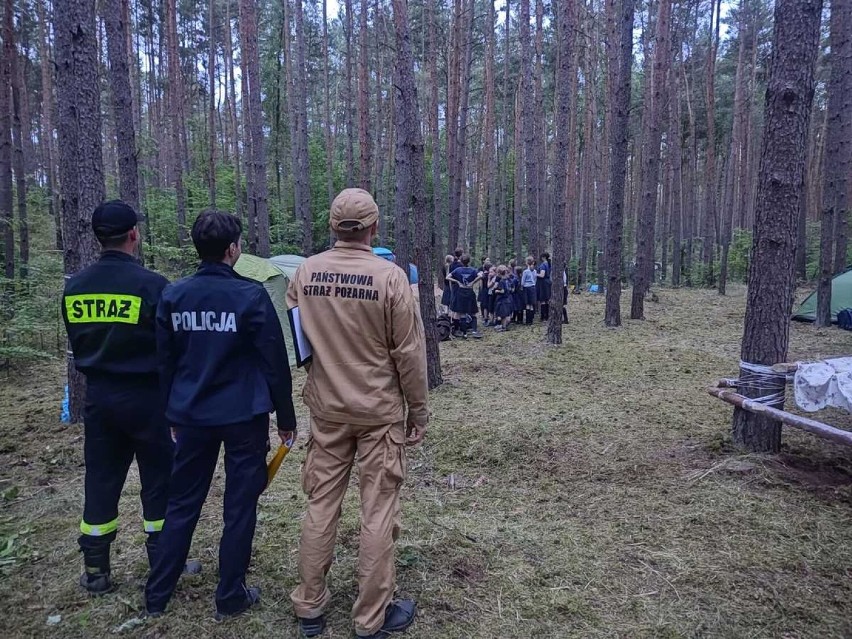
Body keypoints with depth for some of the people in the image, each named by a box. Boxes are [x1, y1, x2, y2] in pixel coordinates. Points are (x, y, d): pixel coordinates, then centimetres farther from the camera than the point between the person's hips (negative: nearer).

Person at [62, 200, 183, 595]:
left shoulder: (75, 287, 1)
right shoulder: (151, 284, -17)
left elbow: (76, 342, 10)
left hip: (97, 395, 5)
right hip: (145, 395, -5)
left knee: (100, 481, 15)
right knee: (159, 480, 9)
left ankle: (95, 570, 25)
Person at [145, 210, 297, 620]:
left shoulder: (173, 295, 0)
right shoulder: (251, 295, -12)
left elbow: (165, 362, 8)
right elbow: (275, 363, -10)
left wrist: (172, 414, 20)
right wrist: (286, 418, 1)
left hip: (192, 416, 4)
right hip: (244, 416, -4)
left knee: (182, 503, 18)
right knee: (239, 506, 9)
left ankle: (156, 595, 28)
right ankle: (230, 597, 21)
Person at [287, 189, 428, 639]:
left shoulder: (305, 272, -3)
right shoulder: (390, 276, -14)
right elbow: (409, 352, -11)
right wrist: (418, 410, 0)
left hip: (326, 408, 4)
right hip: (380, 411, -3)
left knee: (321, 506, 16)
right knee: (378, 512, 8)